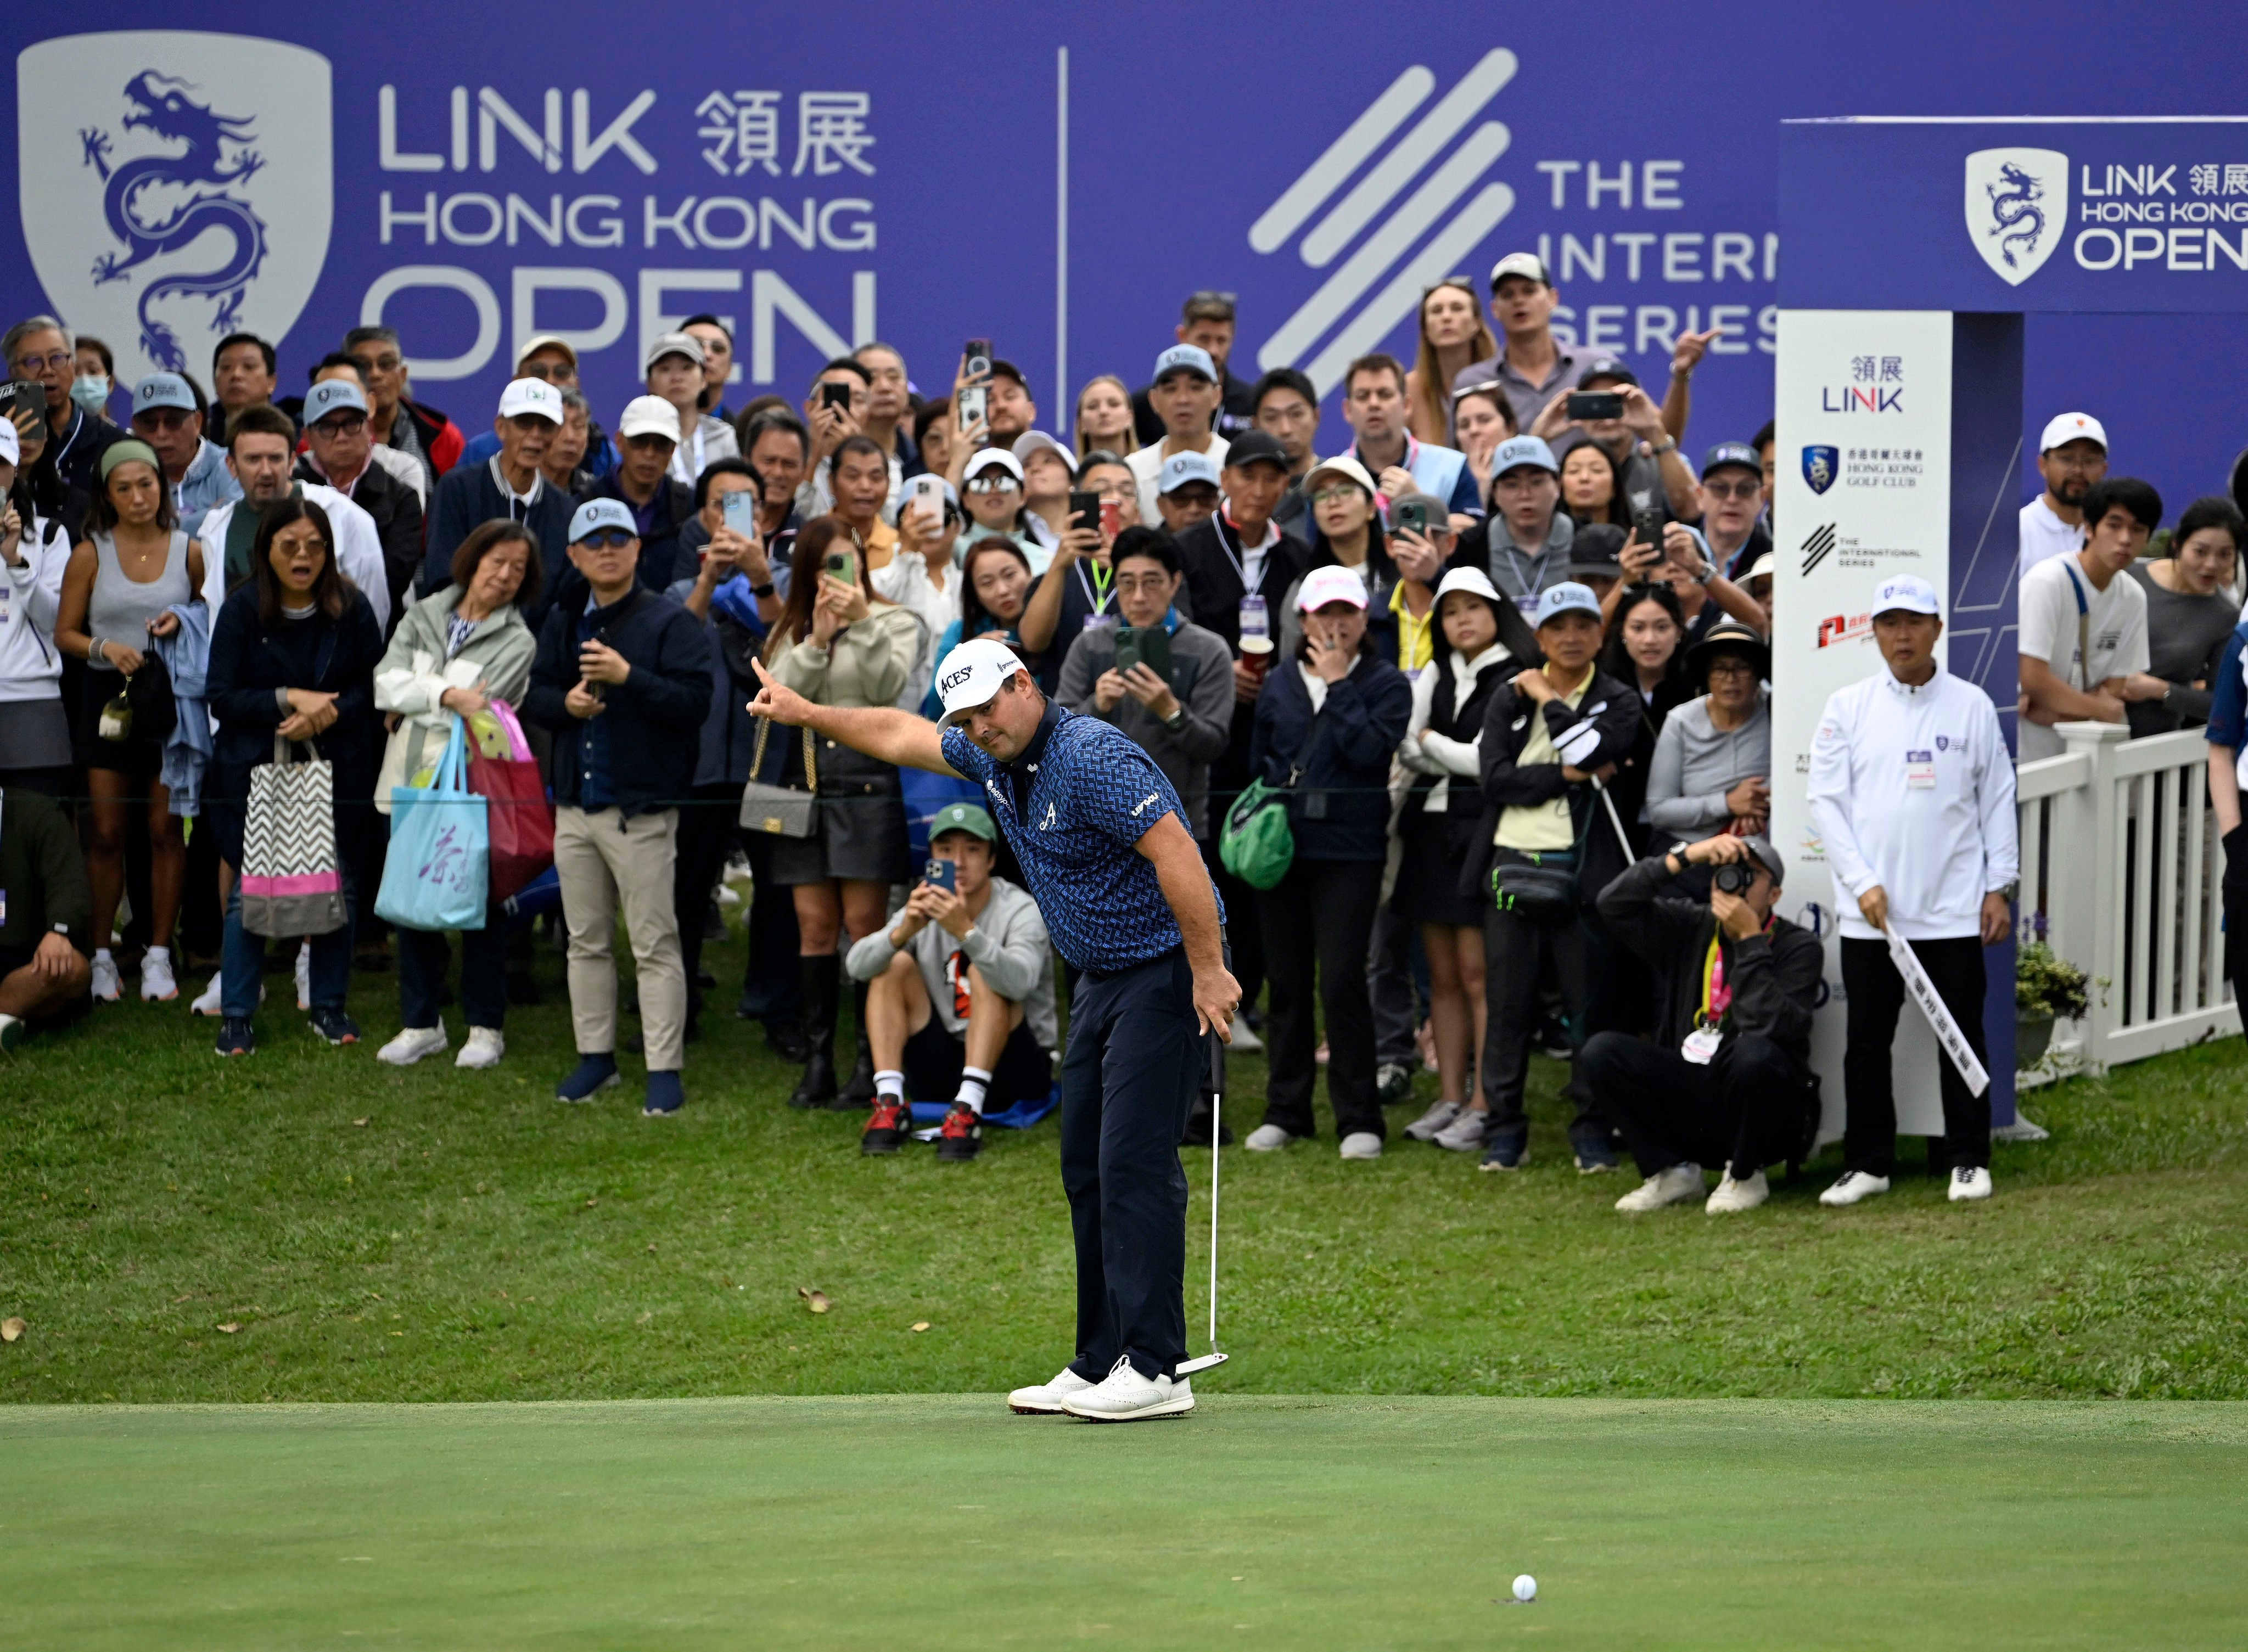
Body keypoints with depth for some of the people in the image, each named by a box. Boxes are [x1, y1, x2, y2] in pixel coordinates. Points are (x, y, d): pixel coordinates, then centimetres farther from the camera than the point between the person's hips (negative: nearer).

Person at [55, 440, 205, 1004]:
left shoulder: (188, 551, 4)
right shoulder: (90, 555, 2)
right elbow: (65, 633, 4)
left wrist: (182, 625, -8)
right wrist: (106, 648, -15)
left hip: (171, 697, 1)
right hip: (109, 697, -1)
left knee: (166, 830, 1)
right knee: (107, 833, 0)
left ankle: (158, 955, 9)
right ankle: (100, 955, 8)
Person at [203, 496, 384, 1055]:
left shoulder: (352, 609, 0)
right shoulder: (240, 611, -4)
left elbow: (373, 689, 2)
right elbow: (222, 696, -6)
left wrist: (328, 713, -16)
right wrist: (290, 699, -16)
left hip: (335, 770, 1)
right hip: (254, 770, -1)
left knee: (336, 885, 4)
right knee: (249, 889, -2)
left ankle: (329, 1007, 17)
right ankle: (236, 1015, 6)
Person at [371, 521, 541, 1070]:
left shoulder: (517, 642, 0)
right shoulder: (423, 617, 11)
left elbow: (480, 708, -12)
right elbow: (387, 683, -4)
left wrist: (413, 700, -12)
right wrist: (445, 695, -18)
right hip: (412, 782, 3)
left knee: (481, 908, 2)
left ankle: (486, 1028, 12)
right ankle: (420, 1024, 18)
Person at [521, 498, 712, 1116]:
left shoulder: (669, 622, -6)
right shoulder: (563, 622, 12)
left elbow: (694, 700, -15)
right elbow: (532, 696, 14)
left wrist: (629, 677, -25)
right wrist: (566, 702, -8)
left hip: (642, 810, -6)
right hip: (575, 805, 6)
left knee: (654, 944, -5)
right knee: (586, 942, 14)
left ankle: (665, 1070, -2)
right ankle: (595, 1057, 24)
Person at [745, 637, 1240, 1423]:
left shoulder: (1092, 759, -21)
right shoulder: (993, 757, 8)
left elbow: (1177, 854, -26)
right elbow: (900, 735, 25)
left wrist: (1209, 973, -26)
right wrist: (806, 713, 26)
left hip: (1166, 976, -10)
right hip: (1098, 979, 10)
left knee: (1135, 1164, -14)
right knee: (1086, 1170, 9)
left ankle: (1156, 1369, -14)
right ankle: (1099, 1365, 13)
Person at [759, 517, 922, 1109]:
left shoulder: (894, 622, 6)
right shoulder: (793, 631, 17)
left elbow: (890, 688, -11)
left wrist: (863, 622, -18)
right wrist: (817, 640, -9)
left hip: (869, 778, -4)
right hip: (805, 778, 4)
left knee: (863, 923, -6)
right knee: (815, 926, 3)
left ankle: (871, 1061, -2)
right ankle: (818, 1059, 6)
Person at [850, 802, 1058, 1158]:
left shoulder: (1022, 911, -11)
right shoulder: (925, 911, 3)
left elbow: (1019, 982, -34)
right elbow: (856, 965, -13)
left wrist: (966, 932, -48)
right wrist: (903, 932, -33)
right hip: (939, 1068, 4)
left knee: (984, 972, -26)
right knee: (894, 964, -10)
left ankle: (968, 1110, -36)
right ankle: (889, 1104, -22)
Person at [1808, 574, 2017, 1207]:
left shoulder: (1971, 705, 5)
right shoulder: (1847, 708, 4)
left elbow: (1997, 798, 7)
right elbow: (1826, 800, 1)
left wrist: (1999, 887, 1)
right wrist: (1862, 882, -8)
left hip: (1954, 910, -1)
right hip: (1868, 912, 1)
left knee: (1962, 1035, 3)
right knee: (1866, 1041, 5)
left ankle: (1968, 1160, 12)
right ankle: (1867, 1162, 13)